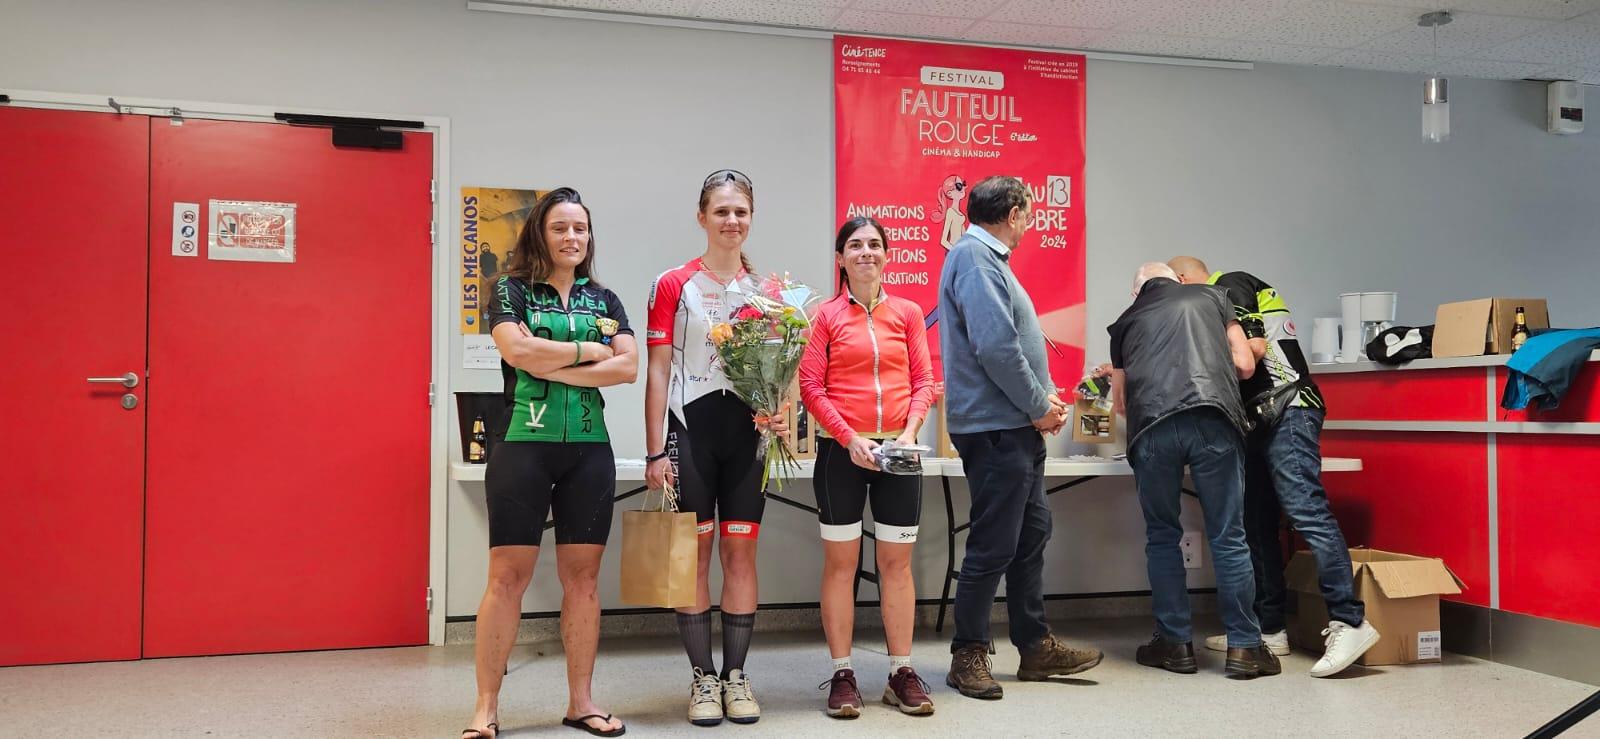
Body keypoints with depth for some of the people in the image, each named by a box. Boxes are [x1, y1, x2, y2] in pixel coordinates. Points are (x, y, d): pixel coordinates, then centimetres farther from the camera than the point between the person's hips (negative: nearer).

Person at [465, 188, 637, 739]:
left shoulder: (604, 299, 13)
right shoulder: (511, 289, 4)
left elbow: (628, 367, -1)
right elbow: (517, 351, -15)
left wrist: (551, 365, -10)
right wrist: (588, 350, -5)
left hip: (590, 449, 4)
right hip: (523, 445, -3)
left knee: (582, 577, 7)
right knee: (507, 576, -2)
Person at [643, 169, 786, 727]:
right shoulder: (672, 285, 0)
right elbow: (659, 372, -3)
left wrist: (780, 414, -8)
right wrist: (655, 452, -8)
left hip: (747, 432, 3)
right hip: (691, 430, -2)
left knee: (741, 553, 5)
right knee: (693, 555, 2)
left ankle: (736, 675, 17)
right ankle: (703, 678, 13)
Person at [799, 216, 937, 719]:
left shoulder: (908, 313, 8)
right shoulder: (826, 315, 1)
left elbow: (924, 380, 6)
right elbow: (811, 386, -4)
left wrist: (910, 430, -9)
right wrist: (850, 438, -13)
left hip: (897, 450, 2)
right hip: (841, 449, -2)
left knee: (897, 562, 7)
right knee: (841, 561, 3)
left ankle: (902, 673, 16)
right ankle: (842, 675, 11)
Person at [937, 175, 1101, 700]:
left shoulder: (987, 258, 20)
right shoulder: (974, 258, -13)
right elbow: (995, 345, -23)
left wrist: (1044, 395, 8)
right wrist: (1040, 407, -14)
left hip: (1018, 426, 11)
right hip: (995, 427, -11)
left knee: (1031, 534, 15)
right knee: (993, 547, -4)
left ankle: (1036, 646, 25)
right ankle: (968, 656, 8)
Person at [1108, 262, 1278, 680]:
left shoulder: (1126, 321, 27)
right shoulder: (1210, 297, 25)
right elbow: (1245, 365, 22)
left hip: (1151, 426, 1)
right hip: (1214, 420, 0)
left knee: (1162, 537, 13)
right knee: (1228, 537, 6)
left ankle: (1175, 644, 17)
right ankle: (1243, 647, 11)